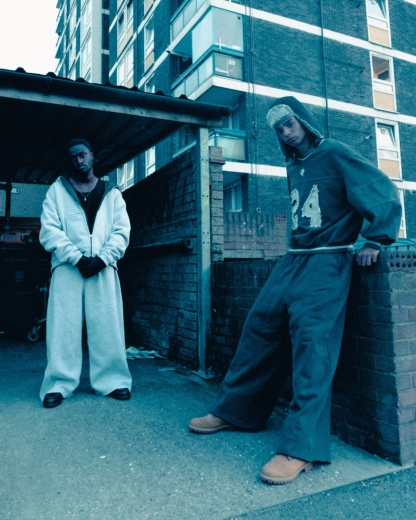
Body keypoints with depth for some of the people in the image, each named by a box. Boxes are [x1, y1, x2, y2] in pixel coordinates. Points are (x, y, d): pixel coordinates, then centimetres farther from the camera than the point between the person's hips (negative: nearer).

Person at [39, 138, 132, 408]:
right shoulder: (57, 190, 11)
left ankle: (112, 380, 9)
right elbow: (49, 231, 0)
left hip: (103, 268, 1)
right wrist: (77, 257, -12)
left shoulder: (112, 193, 14)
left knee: (107, 327, 0)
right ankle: (59, 384, 7)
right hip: (67, 267, 0)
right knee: (64, 327, -2)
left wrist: (102, 258, -10)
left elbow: (121, 231, 5)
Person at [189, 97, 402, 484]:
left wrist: (376, 238, -16)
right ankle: (233, 411, 13)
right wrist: (296, 248, 14)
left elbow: (383, 191, -6)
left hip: (328, 260, -7)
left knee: (311, 338, -19)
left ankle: (301, 447, -18)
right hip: (293, 259, 7)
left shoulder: (334, 155, -1)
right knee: (259, 327, 2)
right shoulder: (293, 166, 20)